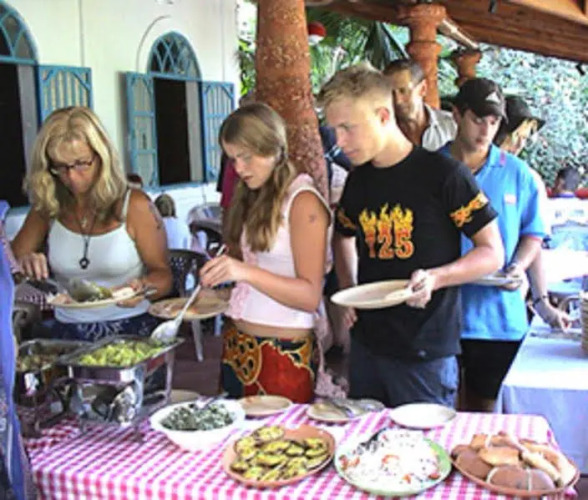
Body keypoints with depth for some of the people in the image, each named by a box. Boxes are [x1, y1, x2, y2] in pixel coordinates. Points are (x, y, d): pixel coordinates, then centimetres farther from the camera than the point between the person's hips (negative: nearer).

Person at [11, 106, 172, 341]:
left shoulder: (135, 205, -3)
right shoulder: (47, 209, 7)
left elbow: (163, 274, 1)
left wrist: (143, 287, -22)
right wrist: (22, 265, -10)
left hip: (131, 330, -2)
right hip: (67, 333, 3)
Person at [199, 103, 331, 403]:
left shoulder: (303, 202, -10)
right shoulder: (250, 198, 13)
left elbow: (310, 296, -18)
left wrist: (245, 272, -27)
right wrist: (223, 273, 0)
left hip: (283, 354, -7)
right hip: (236, 345, 7)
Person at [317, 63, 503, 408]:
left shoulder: (442, 173, -12)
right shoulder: (359, 179, 6)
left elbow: (492, 253, -8)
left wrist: (435, 278, -24)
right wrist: (348, 291, 7)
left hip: (426, 353, -5)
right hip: (367, 344, 6)